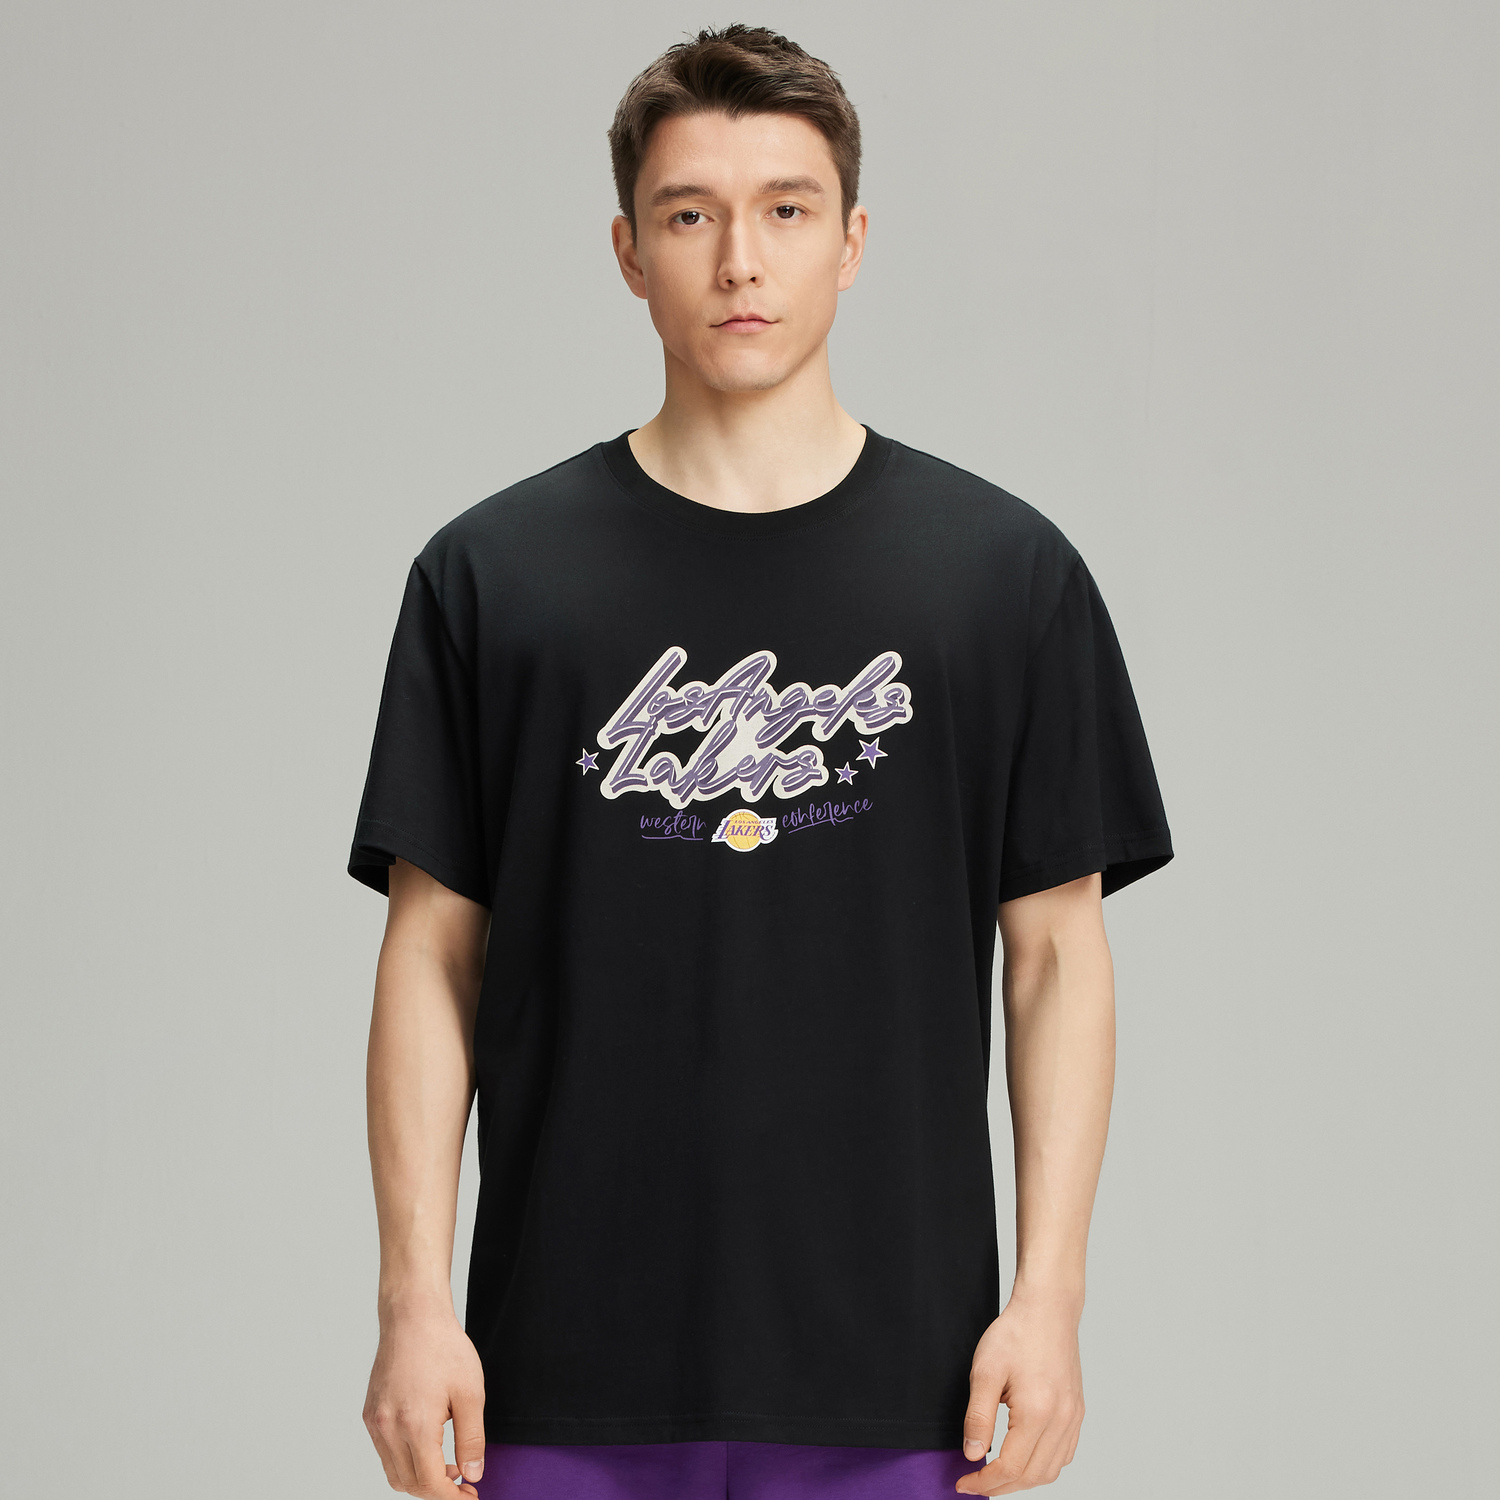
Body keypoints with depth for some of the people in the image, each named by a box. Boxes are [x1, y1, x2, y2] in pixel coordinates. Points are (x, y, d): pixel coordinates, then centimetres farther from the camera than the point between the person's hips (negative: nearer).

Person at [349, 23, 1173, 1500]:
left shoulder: (1007, 572, 3)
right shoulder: (493, 573, 4)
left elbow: (1057, 954, 4)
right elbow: (432, 952, 4)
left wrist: (1048, 1294, -5)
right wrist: (415, 1298, -4)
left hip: (889, 1381, 0)